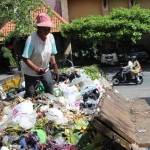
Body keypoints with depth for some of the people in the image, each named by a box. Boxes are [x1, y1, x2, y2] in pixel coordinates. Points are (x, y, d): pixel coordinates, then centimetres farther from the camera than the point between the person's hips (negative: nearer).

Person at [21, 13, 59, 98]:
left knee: (51, 91, 12)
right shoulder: (31, 39, -28)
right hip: (31, 71, -5)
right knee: (30, 94, 6)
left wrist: (54, 64, -13)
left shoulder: (51, 37, -12)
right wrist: (36, 69, -39)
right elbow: (25, 59, -30)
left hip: (45, 69, 5)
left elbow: (52, 54, 1)